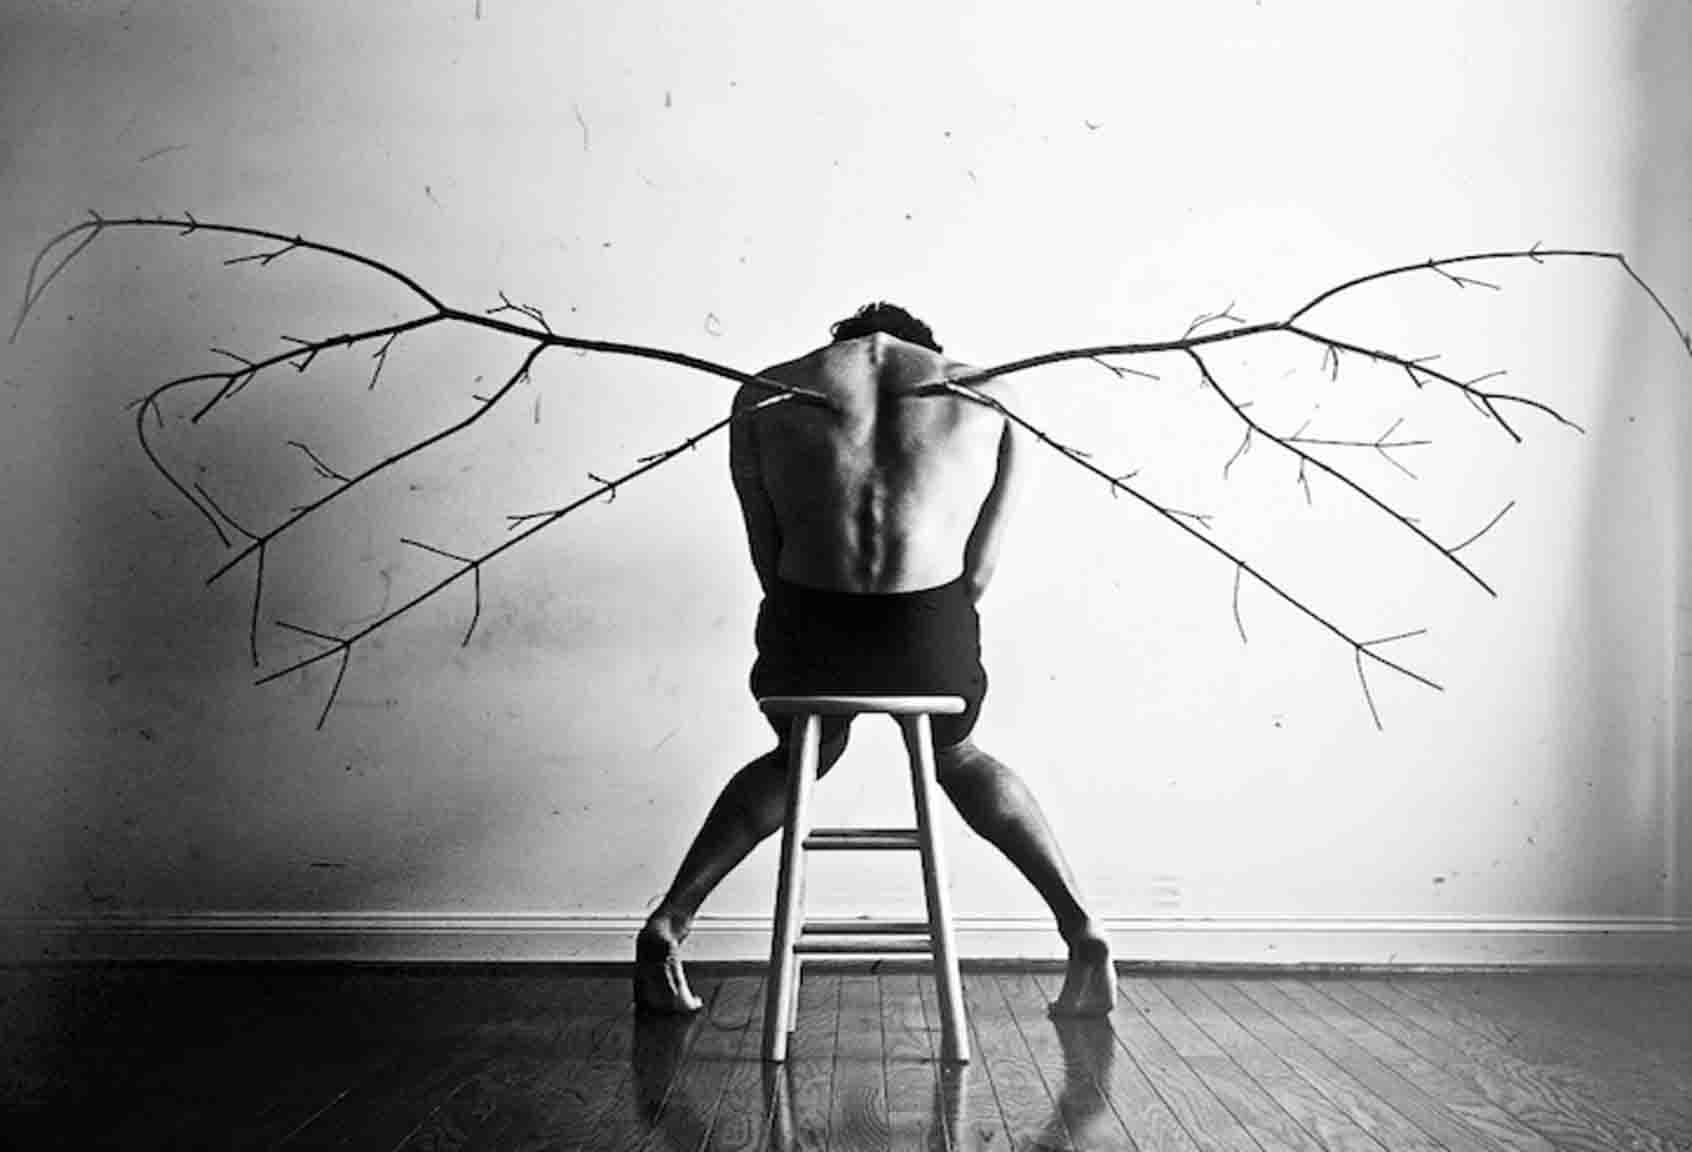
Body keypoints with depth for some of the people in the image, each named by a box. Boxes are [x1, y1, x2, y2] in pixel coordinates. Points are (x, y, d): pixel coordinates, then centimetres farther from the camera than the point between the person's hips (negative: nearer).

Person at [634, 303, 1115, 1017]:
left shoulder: (765, 394, 17)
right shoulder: (992, 397, 17)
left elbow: (768, 555, 14)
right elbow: (981, 567, 13)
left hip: (808, 637, 0)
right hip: (931, 640, 0)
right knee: (957, 755, 34)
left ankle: (667, 925, 32)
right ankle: (1082, 931, 29)